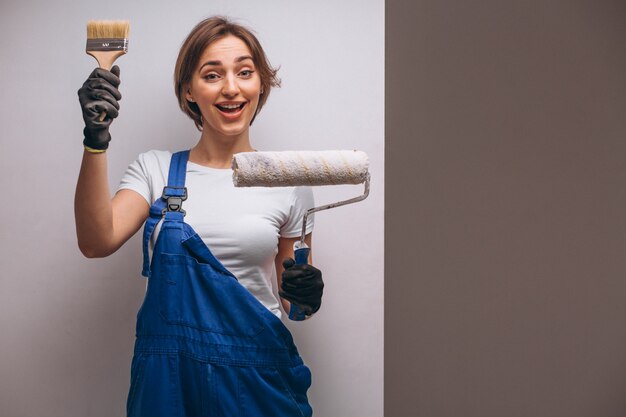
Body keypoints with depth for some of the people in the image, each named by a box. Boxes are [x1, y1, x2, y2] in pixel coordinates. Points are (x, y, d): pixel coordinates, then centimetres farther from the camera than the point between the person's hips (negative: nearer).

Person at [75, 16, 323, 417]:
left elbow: (293, 300, 10)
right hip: (168, 373, 0)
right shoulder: (156, 169, 2)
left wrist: (305, 297, -12)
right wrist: (96, 141, -23)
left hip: (258, 375, 0)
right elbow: (97, 242, -15)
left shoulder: (288, 183, 2)